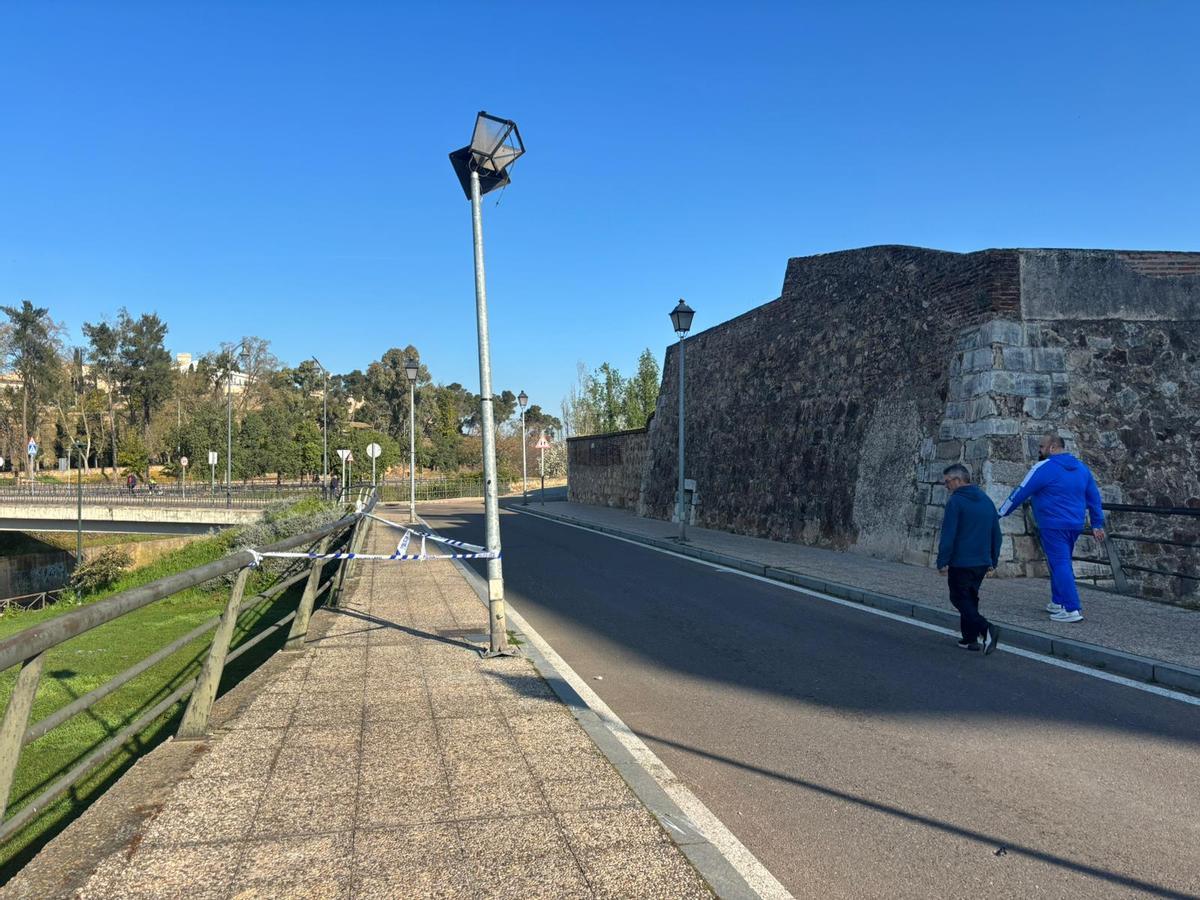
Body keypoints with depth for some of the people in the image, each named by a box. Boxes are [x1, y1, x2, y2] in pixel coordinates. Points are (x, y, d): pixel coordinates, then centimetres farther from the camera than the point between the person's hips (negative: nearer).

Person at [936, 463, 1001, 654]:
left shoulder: (955, 502, -13)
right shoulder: (987, 501, 11)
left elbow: (948, 535, -17)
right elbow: (996, 534, 16)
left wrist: (942, 562, -12)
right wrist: (993, 560, 22)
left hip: (960, 563, -7)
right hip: (982, 563, 7)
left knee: (960, 600, 1)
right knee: (971, 598, 18)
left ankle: (985, 629, -18)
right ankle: (971, 639, 18)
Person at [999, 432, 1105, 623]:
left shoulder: (1044, 468, -11)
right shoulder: (1081, 468, 12)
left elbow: (1021, 493, -8)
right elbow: (1094, 497, 16)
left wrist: (1001, 513, 1)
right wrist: (1097, 524, 20)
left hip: (1054, 526, -8)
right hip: (1075, 525, 8)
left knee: (1060, 565, -7)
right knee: (1061, 563, 18)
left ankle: (1072, 610, -11)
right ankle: (1058, 603, 24)